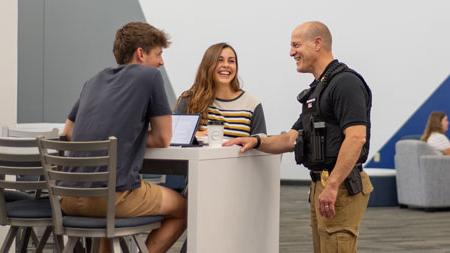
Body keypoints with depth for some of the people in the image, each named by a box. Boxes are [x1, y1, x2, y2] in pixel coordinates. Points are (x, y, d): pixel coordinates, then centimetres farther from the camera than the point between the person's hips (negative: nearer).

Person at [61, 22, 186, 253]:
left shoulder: (95, 81, 17)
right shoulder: (149, 76, -1)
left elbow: (68, 132, 28)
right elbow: (162, 139, 3)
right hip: (114, 195, -6)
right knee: (182, 208, 18)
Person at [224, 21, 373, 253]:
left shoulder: (345, 82, -12)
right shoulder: (316, 89, 20)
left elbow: (356, 137, -22)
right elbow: (293, 138, 24)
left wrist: (332, 186, -26)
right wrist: (258, 142, 8)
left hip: (341, 187, -10)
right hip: (320, 185, 10)